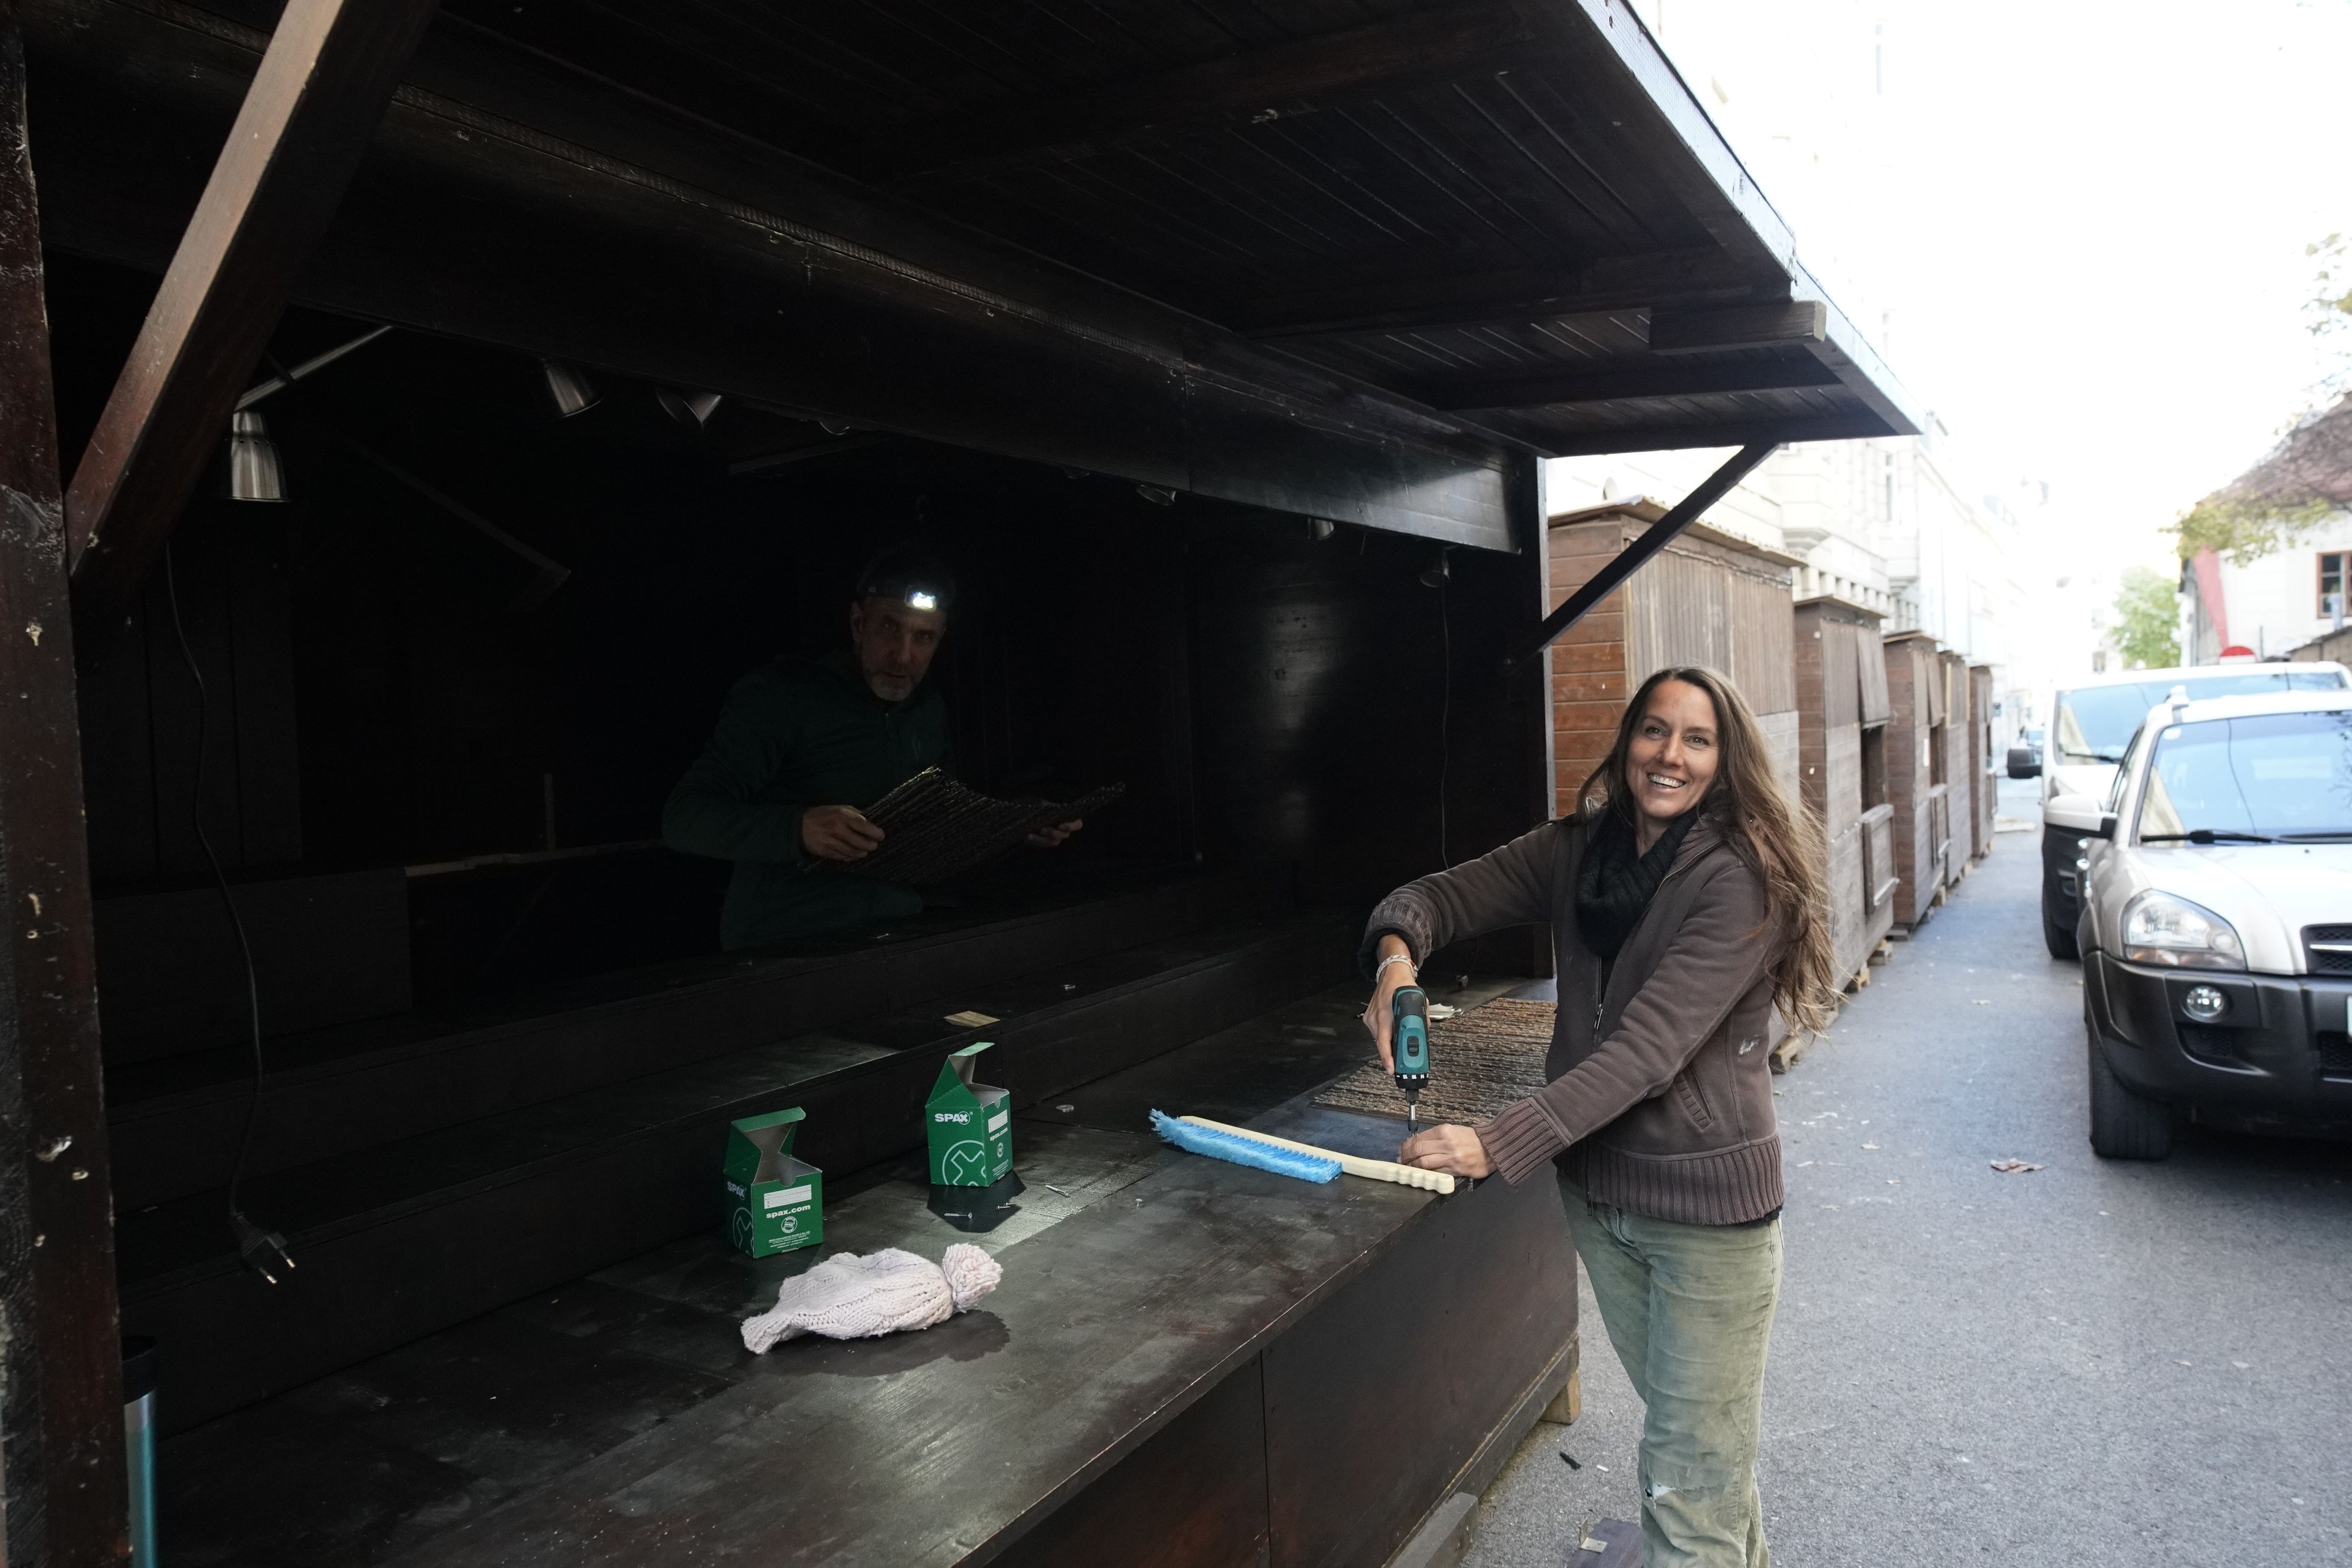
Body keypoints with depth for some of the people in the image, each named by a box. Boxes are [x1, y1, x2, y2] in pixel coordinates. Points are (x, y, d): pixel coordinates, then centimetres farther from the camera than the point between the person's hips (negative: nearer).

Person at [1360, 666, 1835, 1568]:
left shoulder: (1738, 879, -19)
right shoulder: (1578, 851, 1)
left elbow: (1648, 1048, -27)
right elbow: (1445, 895, 1)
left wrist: (1498, 1145, -34)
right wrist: (1397, 952, -24)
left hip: (1706, 1202, -6)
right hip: (1597, 1188, 6)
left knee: (1693, 1473, -1)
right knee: (1673, 1415, 25)